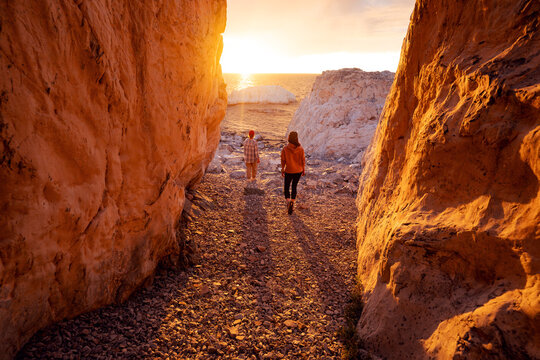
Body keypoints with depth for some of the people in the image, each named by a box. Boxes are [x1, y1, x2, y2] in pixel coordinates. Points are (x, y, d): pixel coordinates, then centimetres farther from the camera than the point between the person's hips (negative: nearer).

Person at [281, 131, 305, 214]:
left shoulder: (285, 149, -14)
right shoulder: (300, 149, -10)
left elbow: (283, 161, -8)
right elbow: (303, 160, -3)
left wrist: (282, 170, 5)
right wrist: (303, 170, 10)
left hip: (289, 171, -2)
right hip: (298, 171, 2)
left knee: (286, 188, 13)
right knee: (294, 187, 18)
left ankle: (288, 201, -14)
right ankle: (292, 204, 16)